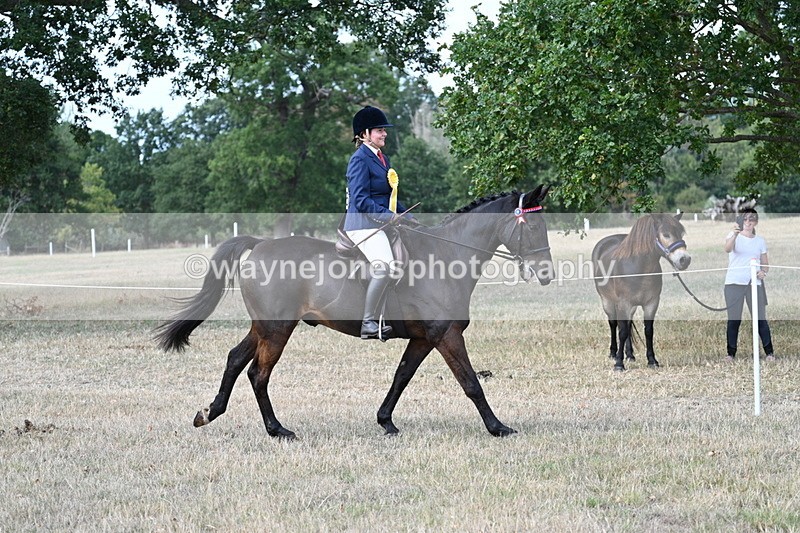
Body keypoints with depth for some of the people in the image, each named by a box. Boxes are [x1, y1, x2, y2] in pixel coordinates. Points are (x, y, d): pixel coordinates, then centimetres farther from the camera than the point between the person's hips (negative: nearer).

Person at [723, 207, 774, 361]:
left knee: (761, 318, -4)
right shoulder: (734, 236, 1)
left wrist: (763, 272, -7)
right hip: (734, 283, -2)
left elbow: (765, 264, 17)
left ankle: (769, 352, 0)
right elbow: (728, 248, -22)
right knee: (734, 320, -1)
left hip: (754, 283, 2)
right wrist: (735, 234, -41)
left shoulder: (760, 240, 12)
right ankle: (731, 353, 4)